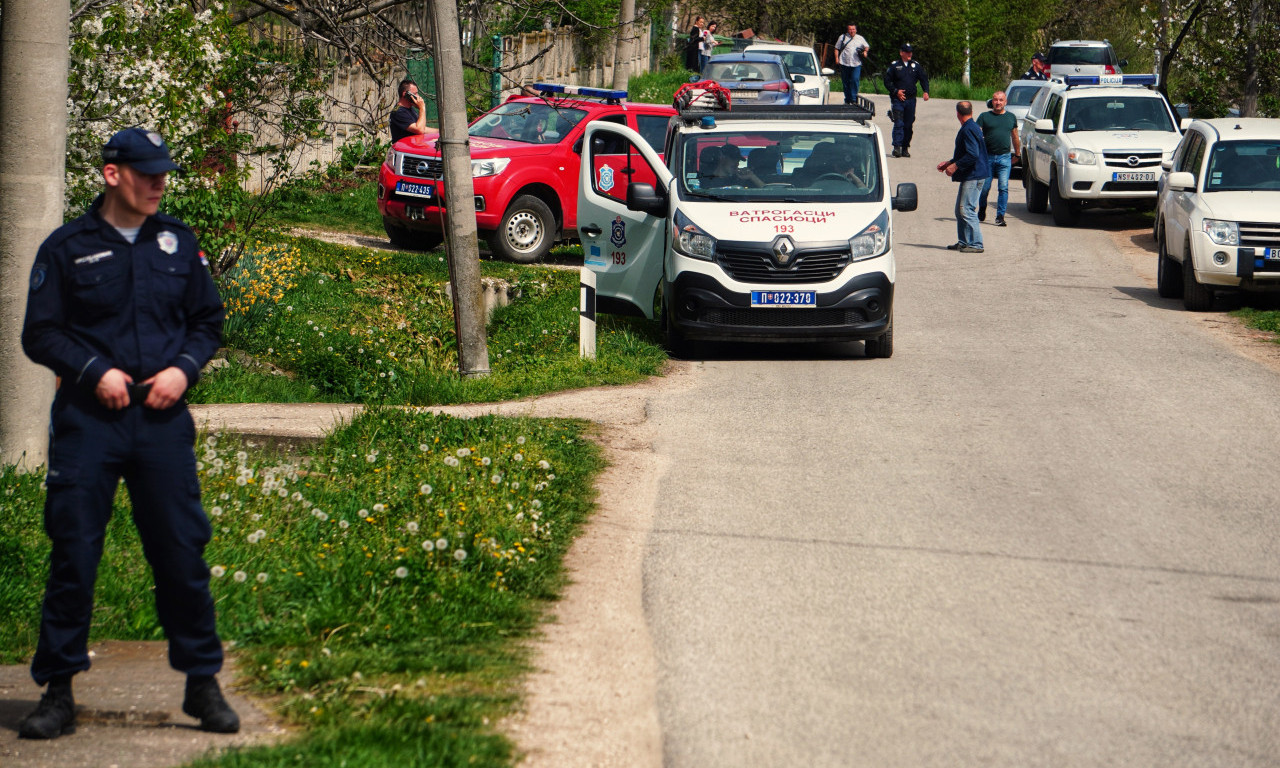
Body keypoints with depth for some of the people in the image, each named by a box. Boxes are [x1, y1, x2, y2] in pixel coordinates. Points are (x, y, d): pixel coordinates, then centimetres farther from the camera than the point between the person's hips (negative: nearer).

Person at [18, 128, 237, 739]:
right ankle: (58, 692, 7)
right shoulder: (67, 248, 1)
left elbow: (207, 320, 16)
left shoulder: (177, 242, 10)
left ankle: (203, 683, 15)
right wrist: (95, 371, -12)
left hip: (162, 417, 2)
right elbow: (39, 334, 2)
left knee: (182, 551, 3)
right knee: (73, 554, -1)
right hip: (87, 419, -2)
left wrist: (183, 368, -2)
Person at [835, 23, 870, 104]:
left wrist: (865, 51, 3)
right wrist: (837, 58, 2)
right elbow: (837, 48, 14)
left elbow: (867, 47, 25)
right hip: (844, 64, 1)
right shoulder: (843, 37, 11)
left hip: (856, 64, -1)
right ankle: (847, 100, 15)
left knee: (855, 80, -16)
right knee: (845, 82, 5)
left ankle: (853, 99, -12)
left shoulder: (860, 38, 14)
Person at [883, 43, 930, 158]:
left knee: (908, 125, 6)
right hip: (897, 99, -3)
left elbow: (924, 78, 11)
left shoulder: (916, 66, 9)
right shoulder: (894, 66, 0)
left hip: (911, 100, 3)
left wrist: (926, 91, -5)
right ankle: (897, 147, -16)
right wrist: (896, 91, -12)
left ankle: (905, 148, 13)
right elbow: (887, 81, 1)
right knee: (899, 123, -13)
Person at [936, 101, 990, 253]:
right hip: (970, 176, 11)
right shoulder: (972, 127, 16)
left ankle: (976, 244, -10)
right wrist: (949, 162, 22)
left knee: (967, 210, -11)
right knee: (960, 210, 15)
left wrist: (955, 166, -18)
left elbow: (973, 155, -25)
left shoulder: (968, 130, -17)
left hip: (973, 176, -11)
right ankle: (964, 242, 20)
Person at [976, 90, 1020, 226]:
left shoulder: (1011, 117, 13)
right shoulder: (985, 117, 6)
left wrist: (1017, 154, 24)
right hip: (987, 156, -1)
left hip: (1005, 158, 1)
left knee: (1003, 188, -9)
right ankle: (982, 210, 28)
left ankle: (1000, 216, -8)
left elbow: (1015, 137, 22)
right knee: (984, 187, 4)